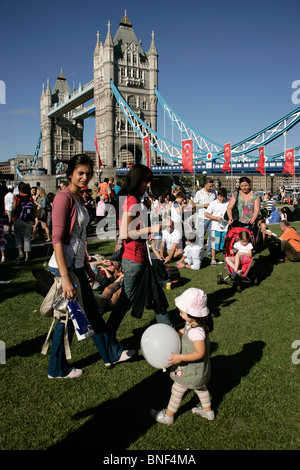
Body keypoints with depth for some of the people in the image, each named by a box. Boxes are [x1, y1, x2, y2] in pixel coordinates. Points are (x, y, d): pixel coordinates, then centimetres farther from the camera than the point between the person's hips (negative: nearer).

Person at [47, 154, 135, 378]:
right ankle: (58, 369, 25)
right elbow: (57, 239, -23)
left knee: (93, 311, 19)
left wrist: (87, 267, 20)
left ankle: (112, 353, 36)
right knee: (68, 318, 5)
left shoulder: (79, 198, 11)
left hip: (77, 266, 9)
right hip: (64, 268, -9)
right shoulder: (64, 197, -17)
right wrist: (65, 278, -26)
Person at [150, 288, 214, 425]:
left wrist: (181, 357, -34)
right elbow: (183, 332, 7)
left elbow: (200, 353, -32)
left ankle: (168, 416, 32)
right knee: (200, 387, 29)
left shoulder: (197, 332, -37)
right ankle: (208, 411, 49)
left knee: (177, 390, 11)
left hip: (192, 370, -9)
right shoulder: (192, 323, -9)